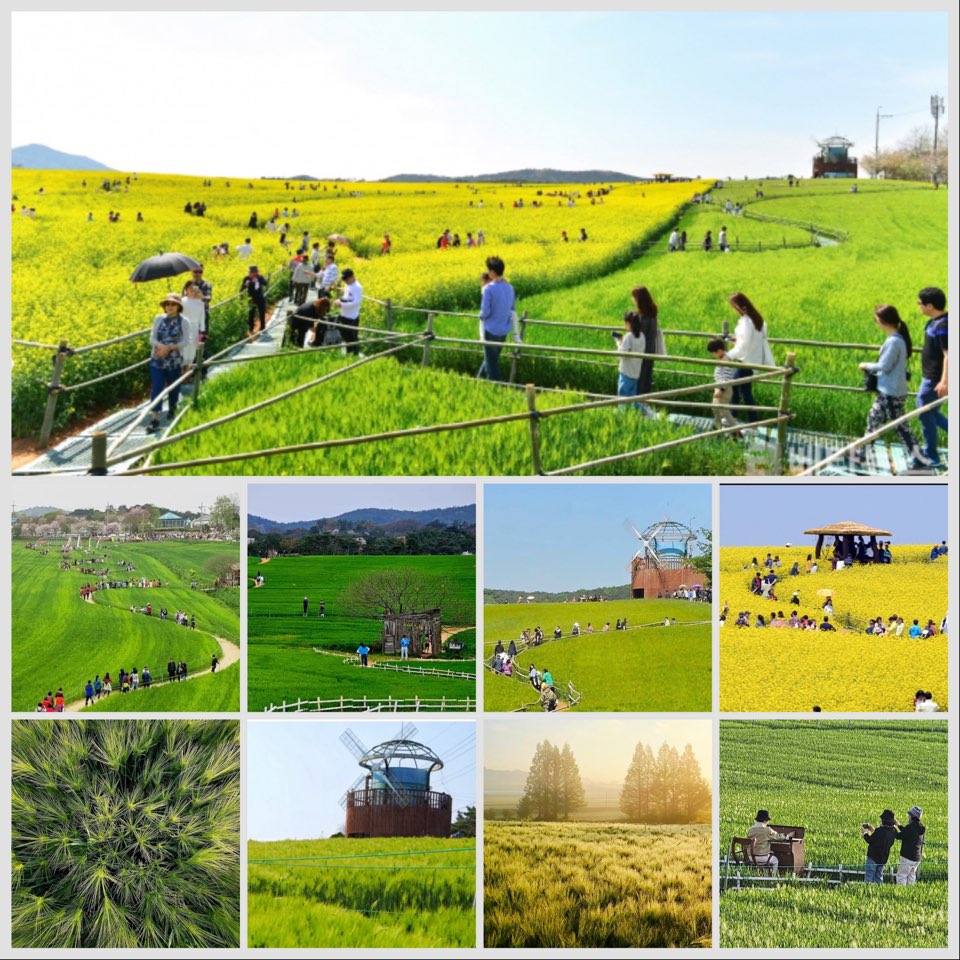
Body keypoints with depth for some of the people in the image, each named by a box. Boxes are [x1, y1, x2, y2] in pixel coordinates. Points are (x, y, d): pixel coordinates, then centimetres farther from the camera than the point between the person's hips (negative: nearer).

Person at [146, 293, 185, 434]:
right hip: (157, 360, 1)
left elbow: (184, 342, -7)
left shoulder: (183, 322, -6)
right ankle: (155, 420, -10)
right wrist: (160, 346, -20)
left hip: (174, 361, -1)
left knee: (173, 387, 15)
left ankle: (172, 409, 43)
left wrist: (169, 348, -20)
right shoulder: (159, 318, 2)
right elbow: (152, 338, 0)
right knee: (156, 388, -7)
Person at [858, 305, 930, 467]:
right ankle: (862, 453, 27)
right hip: (887, 391, 10)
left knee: (899, 425, -4)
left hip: (892, 393, -10)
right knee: (873, 419, 17)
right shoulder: (898, 338, 9)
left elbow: (885, 366, -20)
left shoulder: (894, 341, -21)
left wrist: (867, 366, -5)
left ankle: (919, 460, 0)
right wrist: (873, 370, 9)